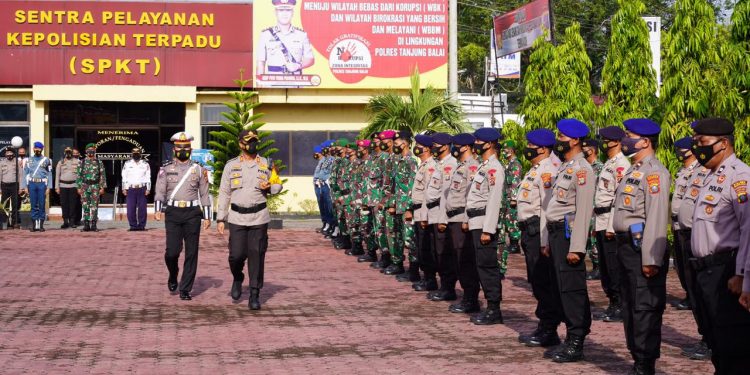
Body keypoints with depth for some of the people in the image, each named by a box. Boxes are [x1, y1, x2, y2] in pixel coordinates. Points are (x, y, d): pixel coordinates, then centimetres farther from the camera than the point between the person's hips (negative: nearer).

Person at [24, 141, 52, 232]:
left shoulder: (46, 160, 6)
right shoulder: (29, 160, 12)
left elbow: (49, 174, 3)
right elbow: (26, 174, 11)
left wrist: (48, 187, -5)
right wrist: (26, 186, 2)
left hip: (42, 184, -2)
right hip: (32, 184, 2)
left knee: (42, 205, -2)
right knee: (33, 205, 2)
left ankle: (41, 225, 1)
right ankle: (34, 224, 5)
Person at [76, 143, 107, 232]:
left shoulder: (99, 162, 6)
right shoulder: (82, 163, 8)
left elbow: (103, 176, 4)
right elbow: (78, 175, 7)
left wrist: (102, 187, -3)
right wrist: (79, 187, 0)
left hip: (95, 187, -1)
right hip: (85, 186, 1)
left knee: (94, 207, -1)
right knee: (85, 206, 0)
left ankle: (93, 225, 3)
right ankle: (86, 225, 4)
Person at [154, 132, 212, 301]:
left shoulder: (199, 170, 8)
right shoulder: (166, 169, 6)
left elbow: (204, 194, 9)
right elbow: (160, 191, 0)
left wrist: (207, 217, 4)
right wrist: (157, 210, -16)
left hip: (192, 214, 1)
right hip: (173, 213, -1)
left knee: (191, 253, -1)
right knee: (172, 250, -11)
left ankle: (185, 290, 6)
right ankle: (173, 275, 22)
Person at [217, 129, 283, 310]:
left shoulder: (266, 164, 7)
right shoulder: (231, 165, 6)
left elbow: (278, 185, 16)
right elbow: (224, 193, 8)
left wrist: (269, 187, -8)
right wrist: (220, 218, 3)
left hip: (259, 217, 0)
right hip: (237, 217, 0)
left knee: (257, 256, -1)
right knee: (236, 254, -6)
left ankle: (255, 294, 8)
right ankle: (238, 279, 26)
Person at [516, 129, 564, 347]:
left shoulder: (548, 171, -16)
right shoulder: (536, 170, 18)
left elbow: (549, 207, -22)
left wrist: (544, 241, -24)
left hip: (539, 231, -11)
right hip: (530, 231, 11)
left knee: (544, 284, -5)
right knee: (537, 282, 14)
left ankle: (548, 332, 0)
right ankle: (544, 327, 22)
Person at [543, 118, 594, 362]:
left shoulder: (581, 169, -12)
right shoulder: (565, 168, 18)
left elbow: (584, 210, -19)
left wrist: (576, 247, -23)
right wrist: (550, 241, 21)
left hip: (569, 233, -10)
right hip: (557, 233, 10)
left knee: (571, 289, -7)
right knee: (560, 288, 12)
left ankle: (576, 344, -3)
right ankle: (572, 339, 20)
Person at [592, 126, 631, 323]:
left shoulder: (621, 165, -12)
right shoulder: (608, 164, 19)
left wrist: (611, 226, -22)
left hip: (611, 221, -10)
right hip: (601, 221, 10)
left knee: (614, 266, -6)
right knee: (604, 266, 13)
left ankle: (620, 308, 1)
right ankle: (613, 304, 20)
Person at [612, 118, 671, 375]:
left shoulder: (654, 173, -15)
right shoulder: (634, 171, 16)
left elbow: (657, 219, -21)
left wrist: (651, 259, -23)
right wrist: (623, 248, 15)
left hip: (642, 248, -10)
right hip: (627, 247, 10)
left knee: (645, 309, -5)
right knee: (630, 306, 16)